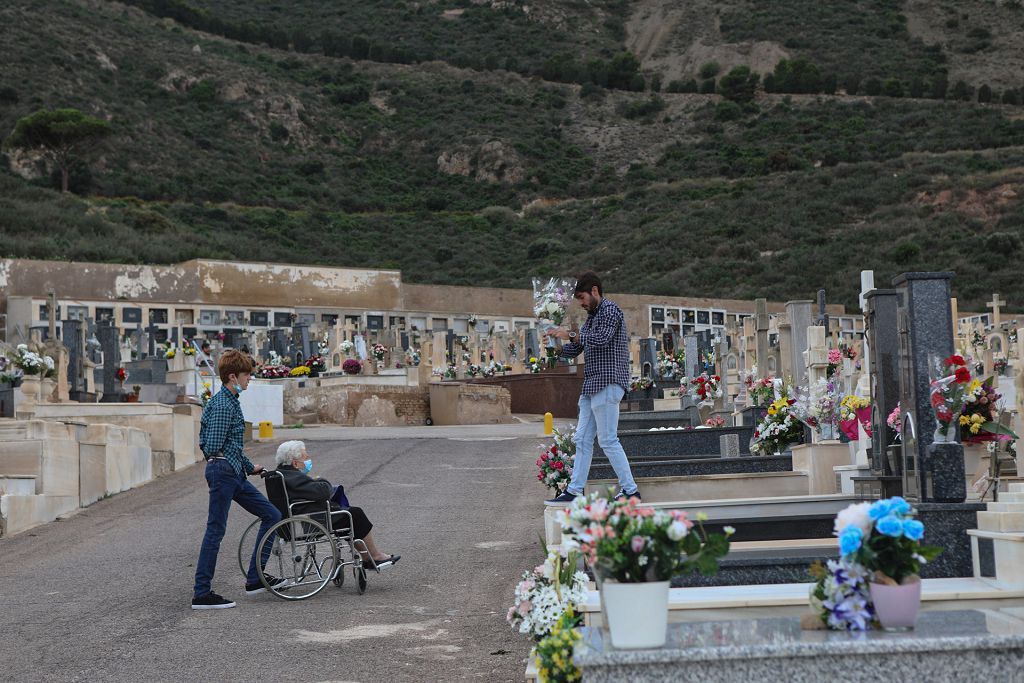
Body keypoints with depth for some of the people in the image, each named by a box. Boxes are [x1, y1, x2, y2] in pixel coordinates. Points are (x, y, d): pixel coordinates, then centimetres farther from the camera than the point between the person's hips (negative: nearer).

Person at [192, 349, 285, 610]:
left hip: (234, 473, 10)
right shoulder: (223, 405, -16)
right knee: (215, 530, -5)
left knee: (271, 515, 10)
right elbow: (213, 446, -23)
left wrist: (250, 467, 26)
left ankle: (255, 578, 13)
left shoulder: (231, 401, 16)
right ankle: (201, 594, 1)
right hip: (223, 471, -10)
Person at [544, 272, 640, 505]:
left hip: (607, 383, -10)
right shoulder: (592, 317, 22)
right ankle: (574, 491, 9)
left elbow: (602, 339, -21)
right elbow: (574, 350, 21)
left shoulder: (610, 310, -7)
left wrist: (570, 335, -16)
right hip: (592, 385, 10)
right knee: (582, 439, 7)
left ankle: (630, 490, -4)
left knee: (608, 440, -9)